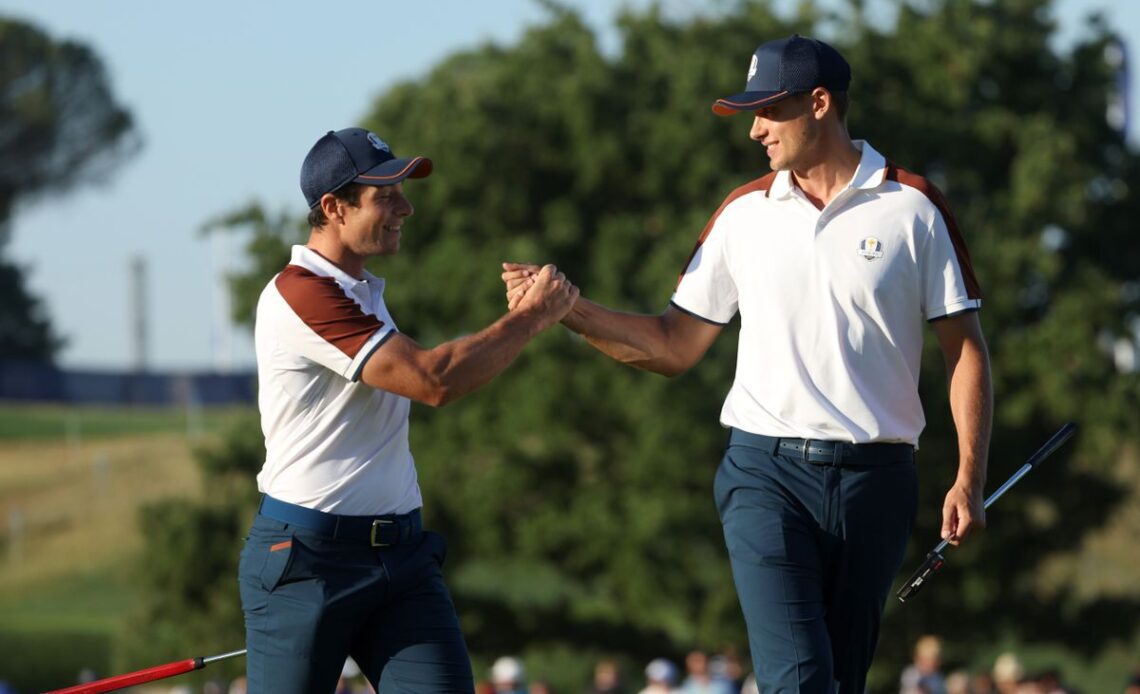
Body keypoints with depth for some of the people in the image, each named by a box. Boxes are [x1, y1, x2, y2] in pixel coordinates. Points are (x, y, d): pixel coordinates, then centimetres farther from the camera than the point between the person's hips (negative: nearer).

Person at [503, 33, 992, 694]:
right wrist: (564, 307, 0)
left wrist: (969, 479, -6)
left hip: (876, 483, 0)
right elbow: (675, 346, 13)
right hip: (767, 472, 1)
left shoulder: (912, 207, 2)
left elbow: (966, 348, 3)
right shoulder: (744, 213, 11)